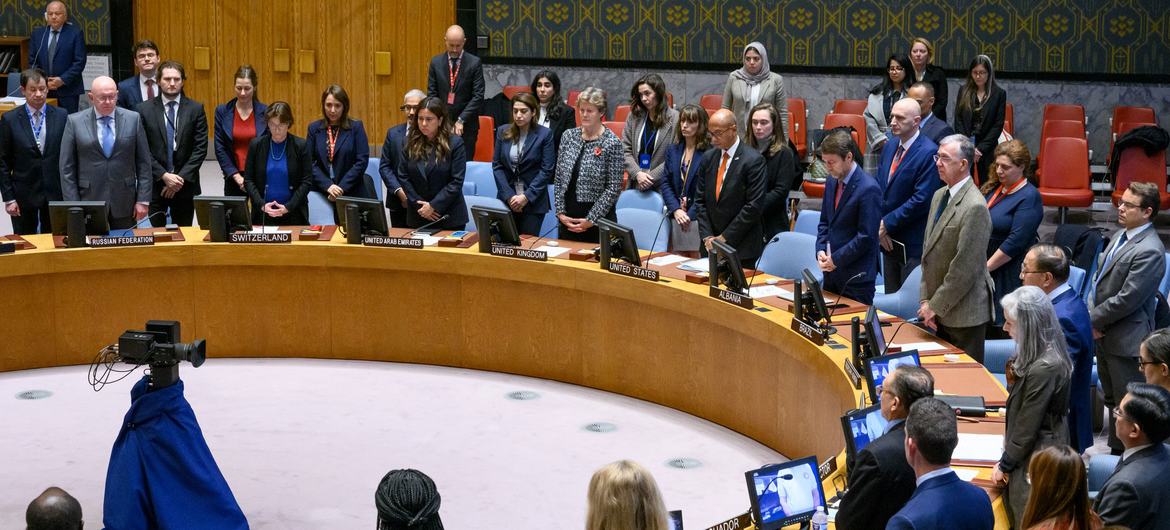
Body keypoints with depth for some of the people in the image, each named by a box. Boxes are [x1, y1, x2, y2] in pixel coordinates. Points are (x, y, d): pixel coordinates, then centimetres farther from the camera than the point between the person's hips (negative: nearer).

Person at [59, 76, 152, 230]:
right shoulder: (75, 122, 2)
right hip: (89, 203, -1)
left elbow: (144, 163, 6)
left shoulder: (133, 119, 5)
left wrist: (143, 200, 0)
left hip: (124, 206, 1)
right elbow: (67, 168, 2)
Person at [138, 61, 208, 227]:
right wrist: (164, 175, -12)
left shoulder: (195, 109, 3)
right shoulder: (144, 109, 1)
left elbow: (201, 148, -1)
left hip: (186, 184, 1)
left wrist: (181, 178, -10)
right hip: (154, 184, -1)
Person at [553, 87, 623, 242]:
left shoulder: (612, 143, -9)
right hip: (567, 218, 5)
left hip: (598, 219, -5)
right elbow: (559, 179, 9)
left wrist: (591, 220, -12)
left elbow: (613, 189, -11)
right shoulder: (569, 136, 6)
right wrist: (560, 212, 0)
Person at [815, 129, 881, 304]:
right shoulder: (832, 181, 9)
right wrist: (821, 250, 0)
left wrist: (836, 259, -15)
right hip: (832, 272, 8)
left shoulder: (868, 189, -17)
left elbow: (866, 236, -18)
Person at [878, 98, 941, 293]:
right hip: (889, 240, 8)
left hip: (913, 245, -8)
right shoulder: (890, 148, 11)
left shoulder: (928, 152, -15)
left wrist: (887, 224, -14)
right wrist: (879, 225, -1)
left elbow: (922, 199, -19)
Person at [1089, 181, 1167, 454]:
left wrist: (1094, 320, -12)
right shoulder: (1119, 236, 8)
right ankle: (1114, 445, 37)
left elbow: (1127, 299, -23)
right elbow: (1098, 276, 14)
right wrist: (1092, 315, 2)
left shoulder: (1149, 252, -22)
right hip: (1105, 335, 9)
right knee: (1111, 399, 23)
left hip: (1126, 340, -9)